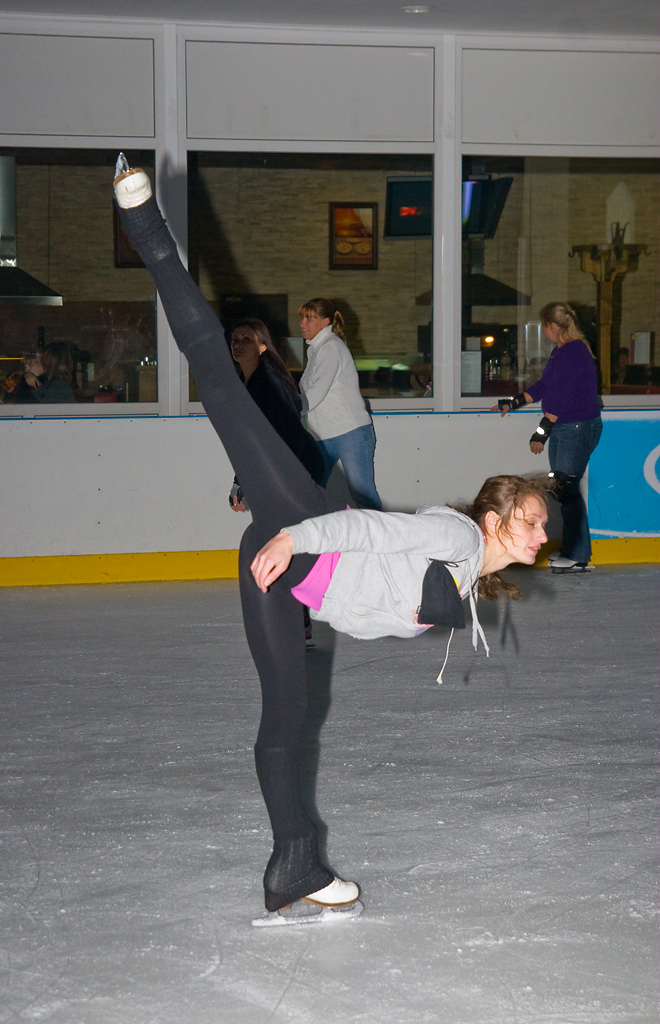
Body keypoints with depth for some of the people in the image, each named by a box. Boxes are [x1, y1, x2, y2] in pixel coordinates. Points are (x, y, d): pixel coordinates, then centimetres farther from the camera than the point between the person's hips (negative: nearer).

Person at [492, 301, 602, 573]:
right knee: (561, 489, 10)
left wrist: (542, 430, -21)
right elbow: (544, 386, 25)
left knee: (566, 489, -11)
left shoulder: (573, 352, -17)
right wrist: (514, 403, 28)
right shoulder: (560, 351, 15)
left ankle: (578, 556, -7)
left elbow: (560, 397, -21)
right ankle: (570, 549, 16)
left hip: (579, 428, -10)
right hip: (562, 428, 10)